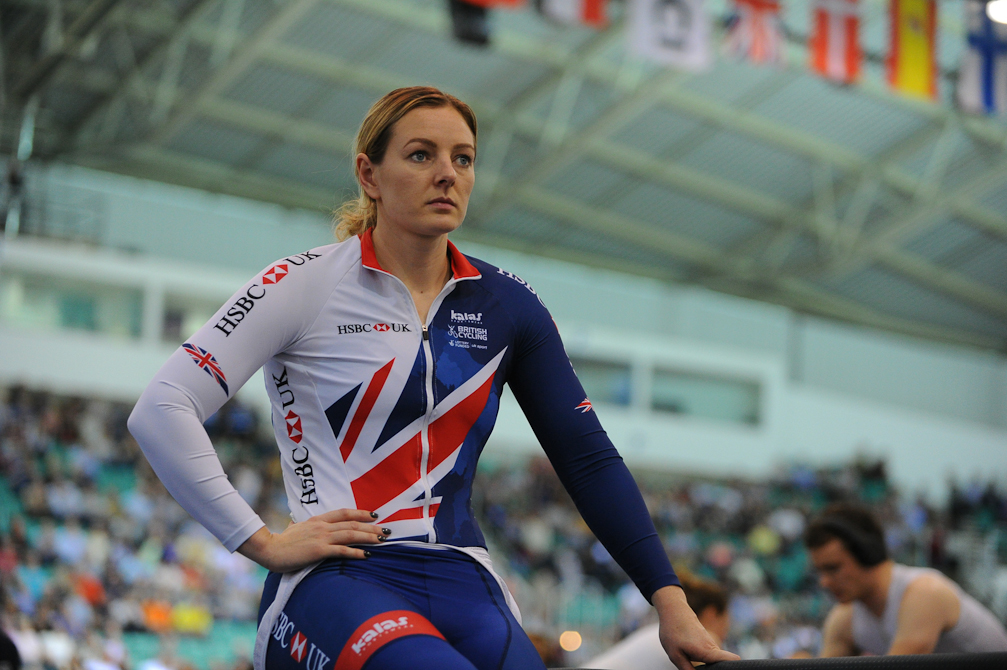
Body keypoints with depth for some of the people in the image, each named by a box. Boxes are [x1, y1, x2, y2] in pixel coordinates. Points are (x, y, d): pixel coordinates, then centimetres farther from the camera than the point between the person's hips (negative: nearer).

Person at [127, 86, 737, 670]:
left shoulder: (506, 306, 13)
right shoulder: (308, 285, 1)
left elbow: (589, 460, 13)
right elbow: (161, 411, -5)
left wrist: (671, 601, 6)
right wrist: (264, 541, -7)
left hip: (465, 587, 5)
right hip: (336, 581, -5)